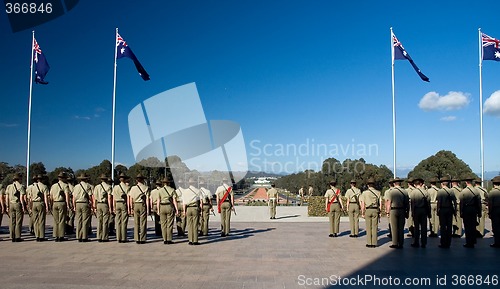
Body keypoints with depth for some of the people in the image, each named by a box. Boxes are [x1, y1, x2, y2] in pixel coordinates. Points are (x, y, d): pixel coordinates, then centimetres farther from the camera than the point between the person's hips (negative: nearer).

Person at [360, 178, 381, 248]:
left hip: (367, 210, -1)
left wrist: (362, 213, 2)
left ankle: (369, 243, 5)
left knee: (368, 228, 4)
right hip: (375, 210, 2)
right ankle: (374, 243, 6)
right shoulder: (378, 192, 4)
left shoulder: (365, 192, -2)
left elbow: (362, 204, -5)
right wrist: (379, 212, 9)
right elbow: (380, 203, 2)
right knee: (374, 227, 5)